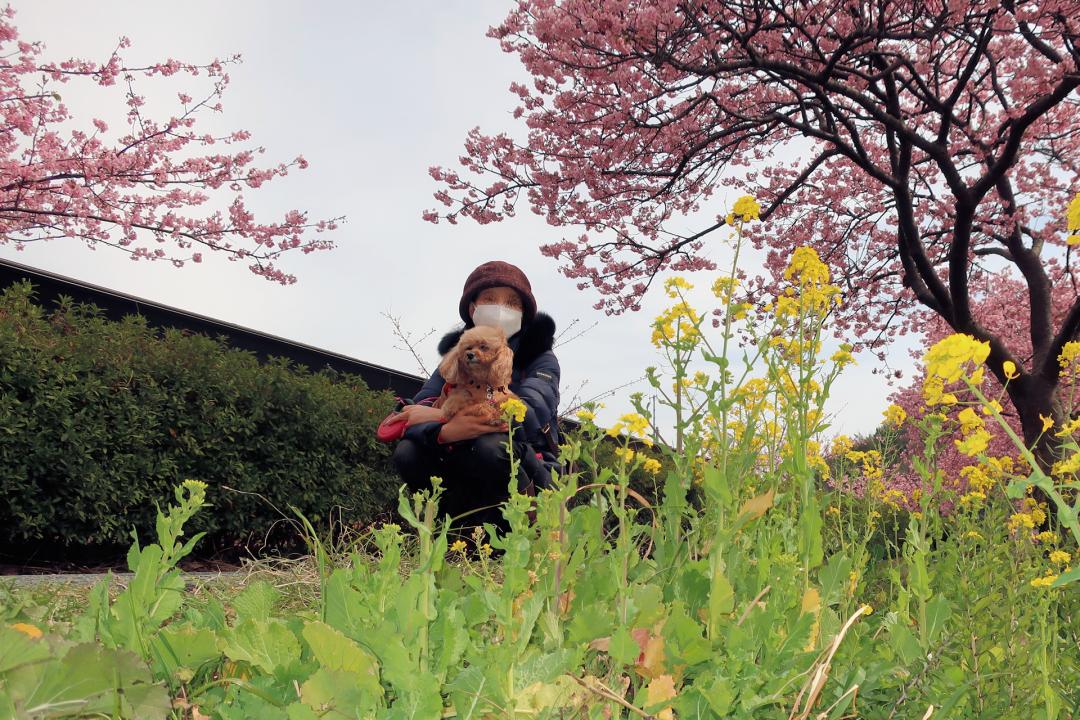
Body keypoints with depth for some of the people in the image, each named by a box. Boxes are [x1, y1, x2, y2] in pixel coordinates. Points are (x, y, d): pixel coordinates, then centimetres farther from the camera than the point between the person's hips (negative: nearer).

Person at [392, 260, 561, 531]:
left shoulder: (540, 359, -4)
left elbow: (530, 414, -25)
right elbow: (414, 416, -9)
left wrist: (440, 414, -22)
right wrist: (444, 432, -35)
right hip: (470, 478, 3)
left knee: (491, 446, -34)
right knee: (407, 453, -21)